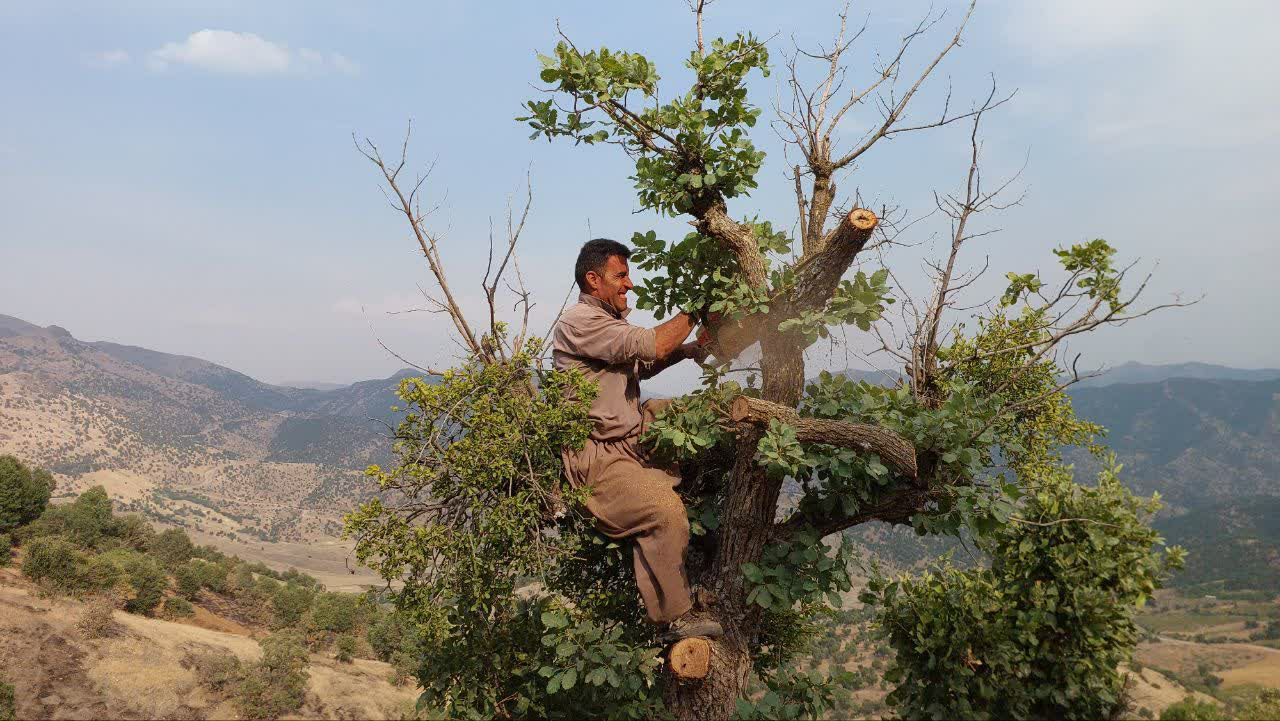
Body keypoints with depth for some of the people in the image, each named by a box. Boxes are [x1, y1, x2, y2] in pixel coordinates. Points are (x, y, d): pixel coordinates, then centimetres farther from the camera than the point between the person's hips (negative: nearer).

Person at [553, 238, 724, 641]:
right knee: (665, 508, -25)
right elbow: (653, 345, -22)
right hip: (598, 460, -10)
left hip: (629, 439, 11)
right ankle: (676, 616, -13)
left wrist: (690, 349, 3)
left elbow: (644, 364, 20)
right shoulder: (580, 323, -15)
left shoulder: (610, 320, 18)